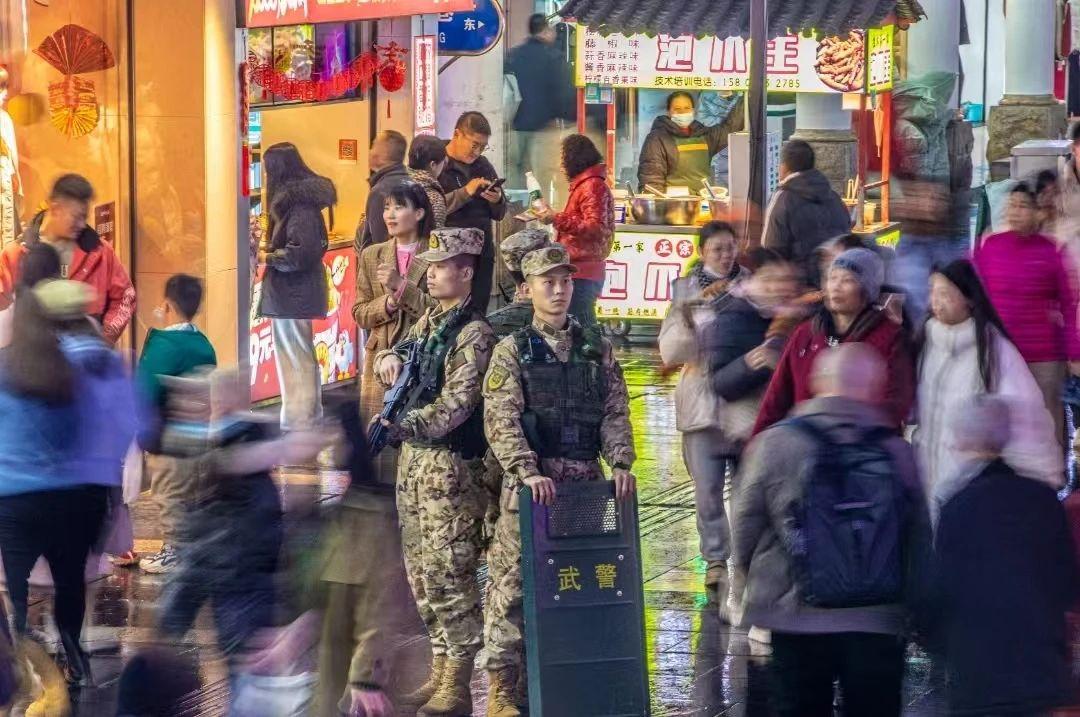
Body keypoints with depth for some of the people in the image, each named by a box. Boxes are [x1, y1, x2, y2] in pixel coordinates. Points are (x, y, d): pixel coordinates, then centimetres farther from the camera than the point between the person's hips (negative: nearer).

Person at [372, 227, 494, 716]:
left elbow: (455, 406, -20)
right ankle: (440, 671, 22)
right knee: (422, 572, 13)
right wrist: (389, 358, 3)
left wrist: (398, 425, -25)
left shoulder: (473, 333, -13)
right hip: (414, 457, 9)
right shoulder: (429, 321, 13)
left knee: (448, 574, -9)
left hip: (450, 464, -9)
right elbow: (400, 355, 27)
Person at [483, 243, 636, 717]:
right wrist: (528, 472, -22)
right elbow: (502, 421, -9)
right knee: (513, 584, -4)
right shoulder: (512, 350, 1)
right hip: (531, 483, -4)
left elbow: (615, 412, 9)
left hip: (587, 482, 4)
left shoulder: (597, 349, 13)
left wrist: (620, 463, -7)